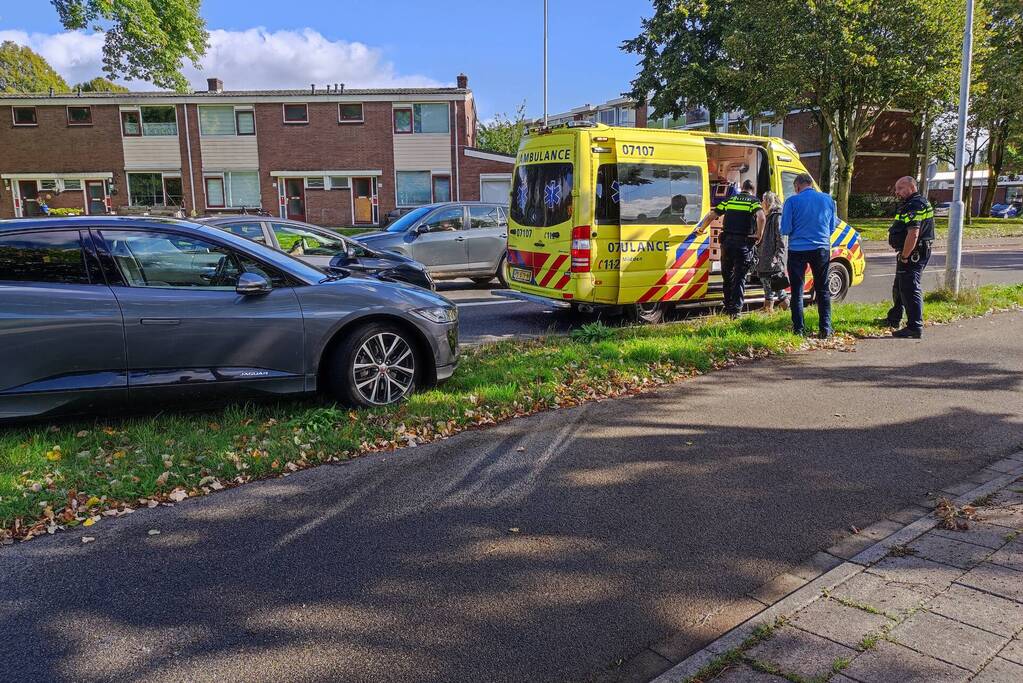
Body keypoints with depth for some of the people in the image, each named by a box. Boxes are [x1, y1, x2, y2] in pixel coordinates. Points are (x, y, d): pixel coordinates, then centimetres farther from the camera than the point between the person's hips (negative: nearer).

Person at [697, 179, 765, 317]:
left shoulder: (729, 200, 13)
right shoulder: (754, 201, 3)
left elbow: (710, 216, 10)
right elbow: (761, 217, -17)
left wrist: (701, 229, 25)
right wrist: (759, 235, -7)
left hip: (727, 241, 3)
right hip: (744, 243, -3)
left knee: (727, 275, 18)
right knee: (740, 277, 2)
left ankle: (728, 307, 25)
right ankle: (735, 309, -5)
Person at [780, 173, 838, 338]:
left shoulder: (792, 201, -9)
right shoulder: (828, 199, 4)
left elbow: (785, 229, -8)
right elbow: (832, 227, 11)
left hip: (798, 250, -3)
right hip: (821, 249, 3)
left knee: (797, 291, 8)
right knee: (822, 290, 11)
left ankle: (798, 329, 9)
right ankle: (825, 329, 8)